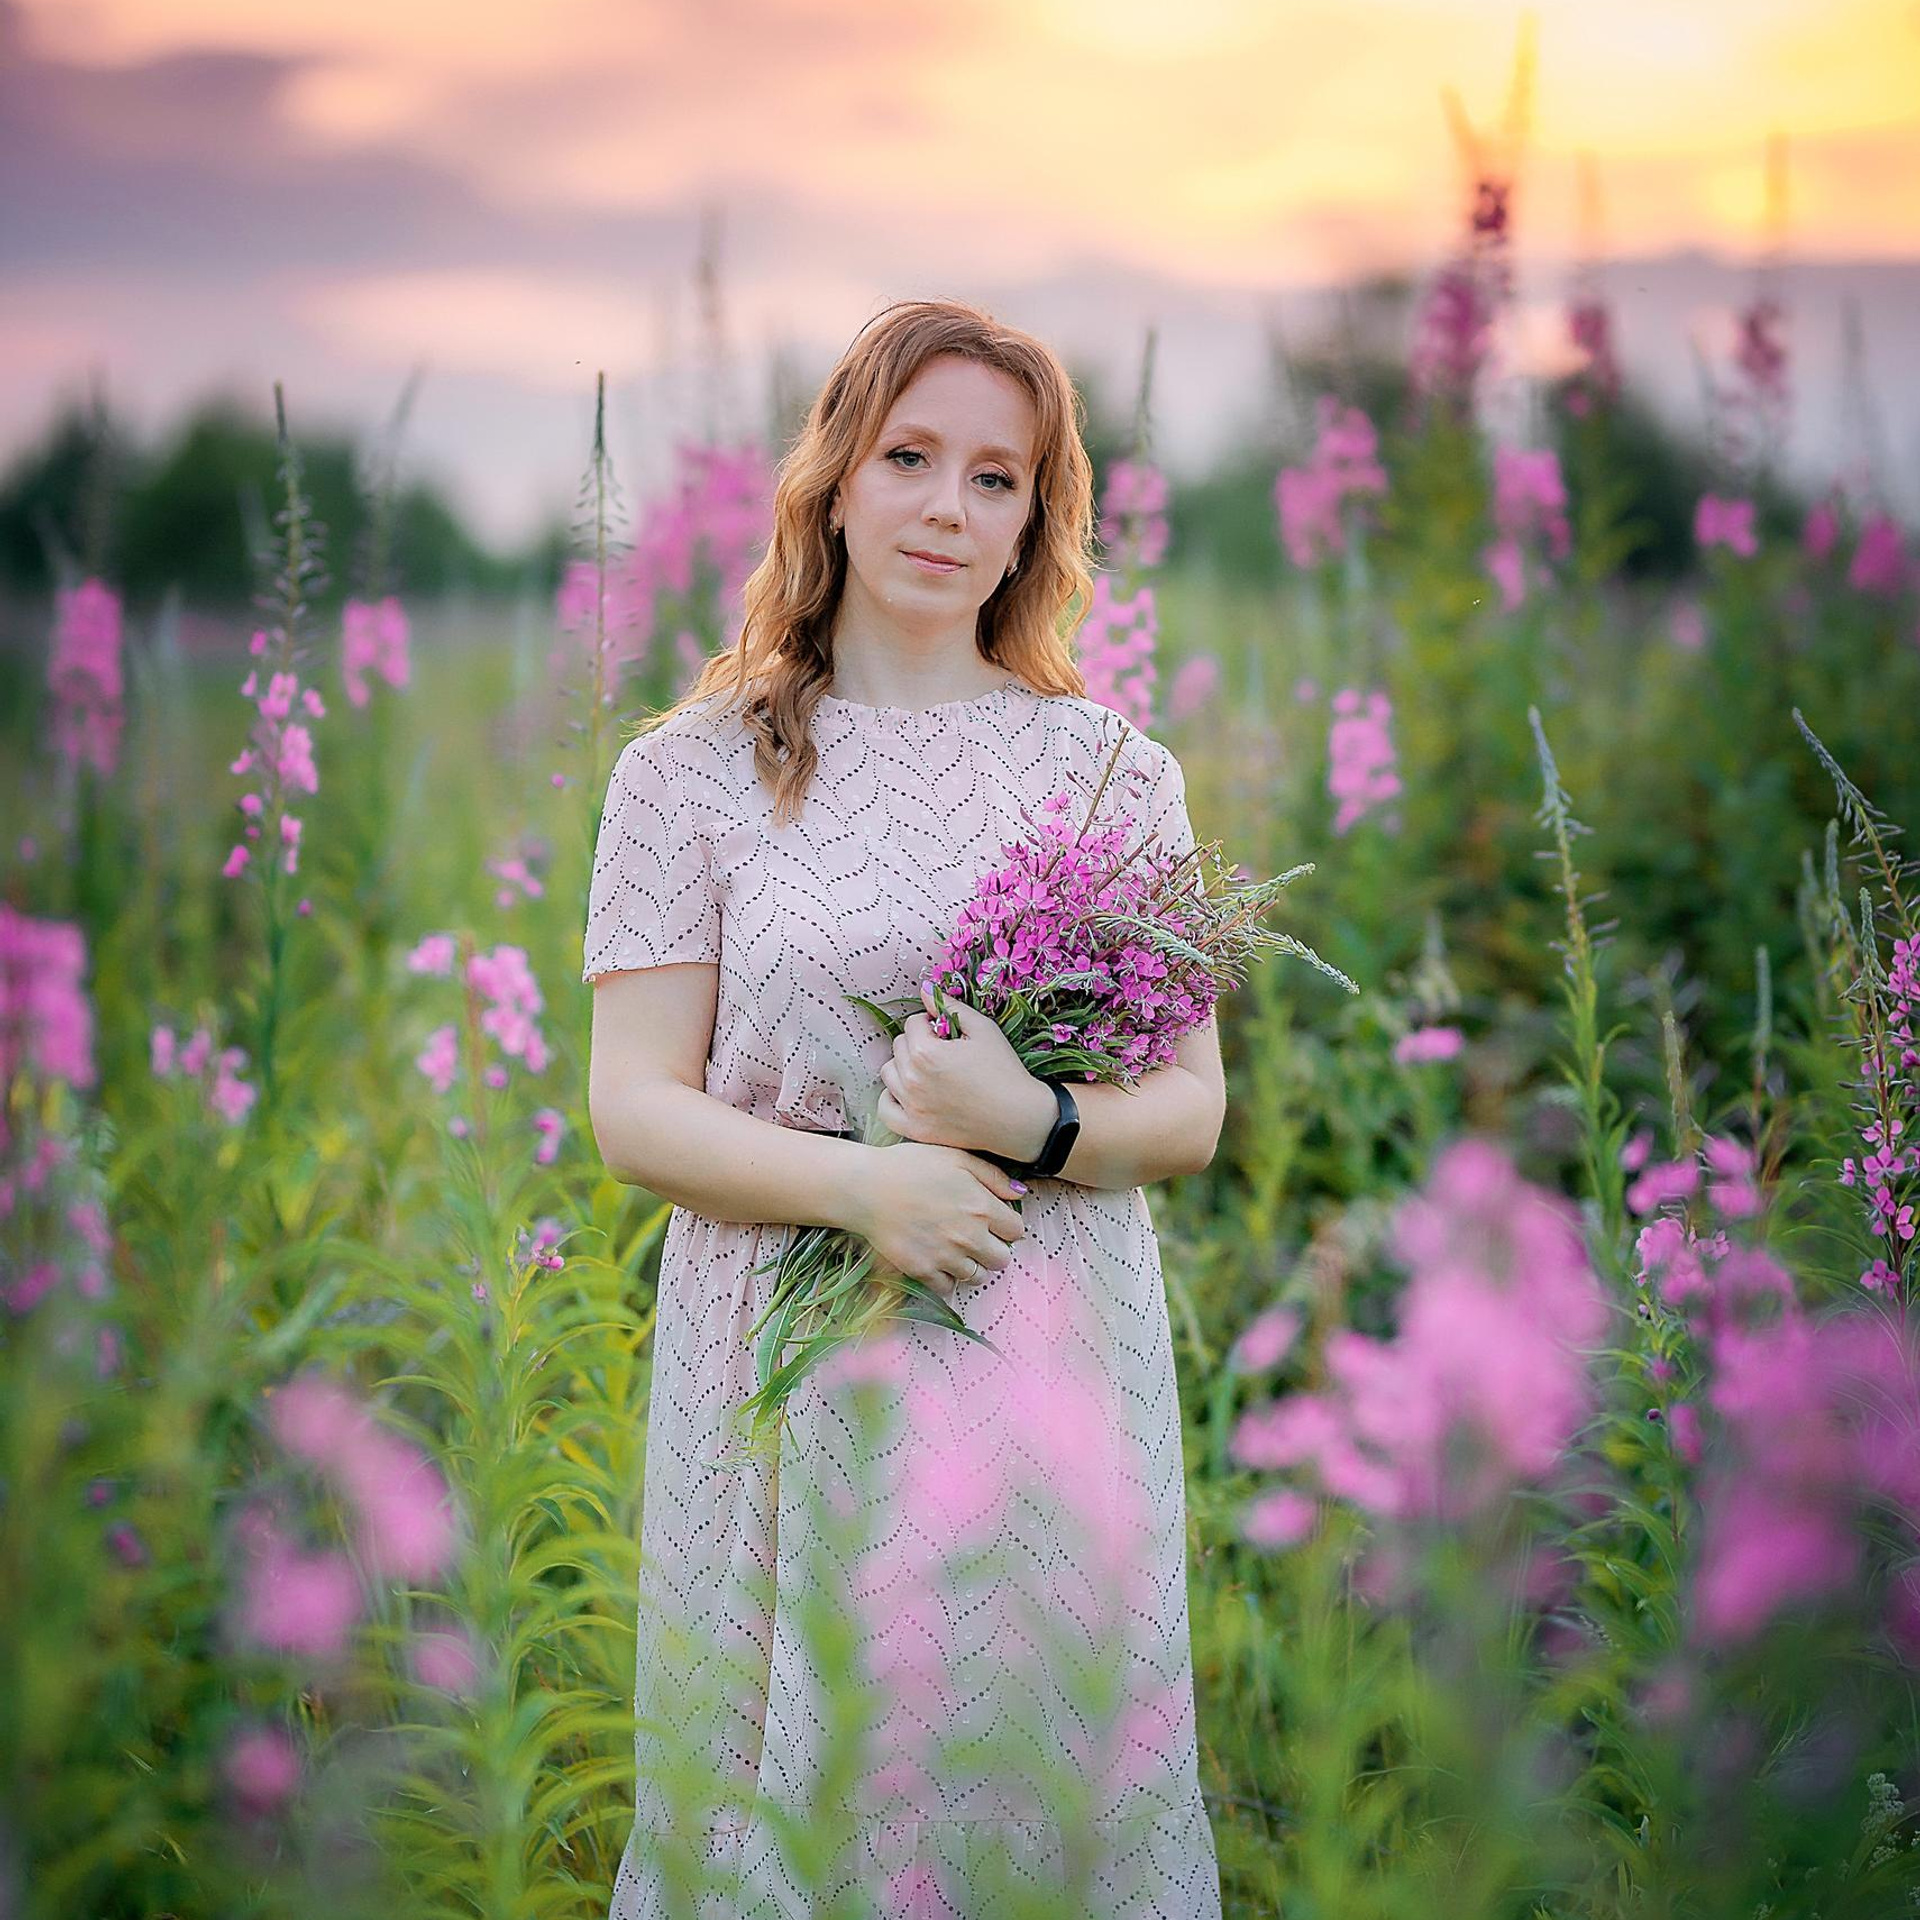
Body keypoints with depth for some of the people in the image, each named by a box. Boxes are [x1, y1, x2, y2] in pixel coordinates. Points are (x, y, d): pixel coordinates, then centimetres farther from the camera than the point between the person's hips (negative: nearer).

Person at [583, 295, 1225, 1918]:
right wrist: (860, 1183, -17)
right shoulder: (691, 772, 2)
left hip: (1056, 1360, 1)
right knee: (795, 1781, 4)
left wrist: (1033, 1124, -15)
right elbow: (635, 1111, -2)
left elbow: (1192, 1107, 5)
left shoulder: (1115, 768, 7)